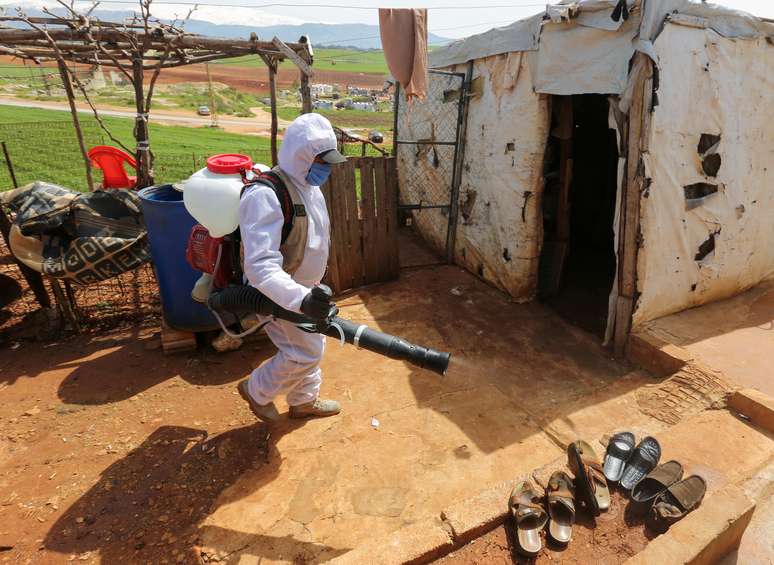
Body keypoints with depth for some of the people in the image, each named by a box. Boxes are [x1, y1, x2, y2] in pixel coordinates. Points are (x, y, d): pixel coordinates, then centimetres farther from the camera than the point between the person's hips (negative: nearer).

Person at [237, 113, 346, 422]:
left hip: (303, 289, 9)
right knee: (305, 352, 0)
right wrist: (301, 299, -51)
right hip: (277, 296, -9)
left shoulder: (308, 186, 0)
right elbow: (259, 266, -38)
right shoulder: (265, 195, -31)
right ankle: (257, 391, 26)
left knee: (311, 347, 20)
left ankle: (304, 401, 43)